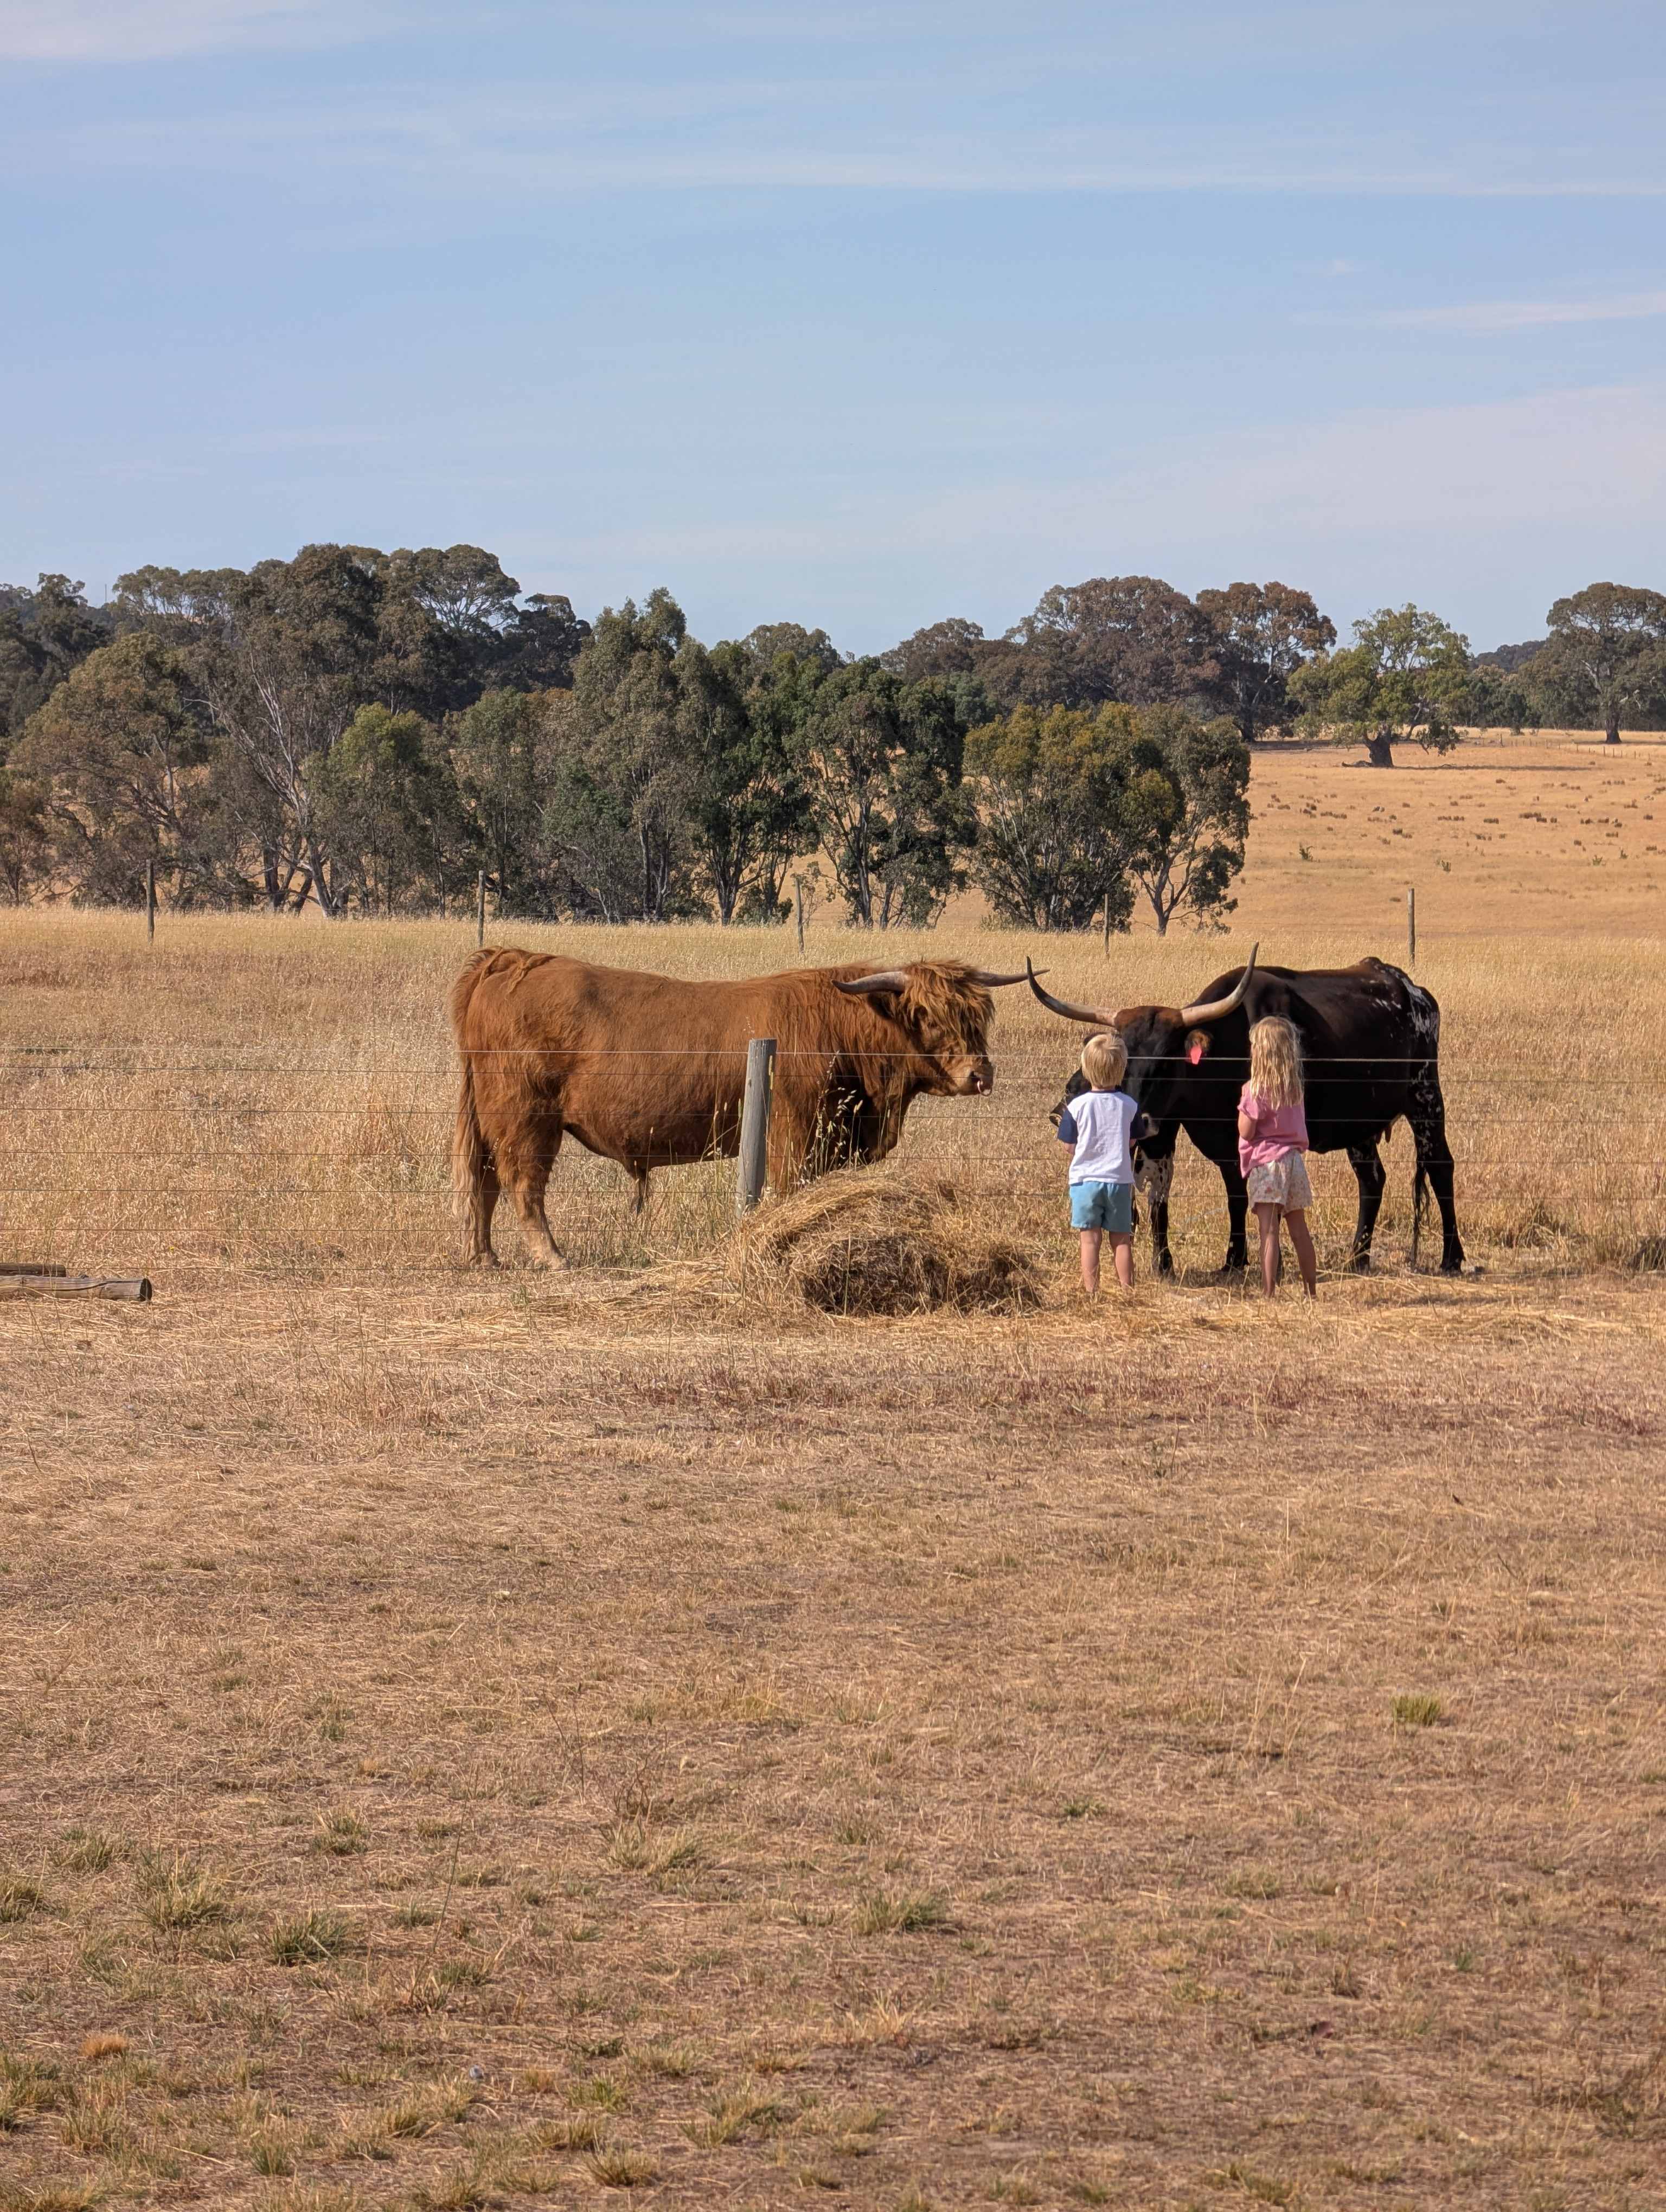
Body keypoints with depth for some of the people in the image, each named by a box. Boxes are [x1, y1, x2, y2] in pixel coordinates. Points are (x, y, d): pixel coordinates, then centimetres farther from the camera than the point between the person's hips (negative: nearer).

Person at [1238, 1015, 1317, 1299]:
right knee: (1299, 1231, 14)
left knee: (1268, 1232, -9)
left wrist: (1243, 1104, 3)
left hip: (1266, 1162, -7)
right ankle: (1312, 1292, 19)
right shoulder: (1295, 1087, 8)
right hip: (1294, 1158, 7)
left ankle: (1269, 1295, -14)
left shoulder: (1256, 1089, -12)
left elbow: (1246, 1132, -11)